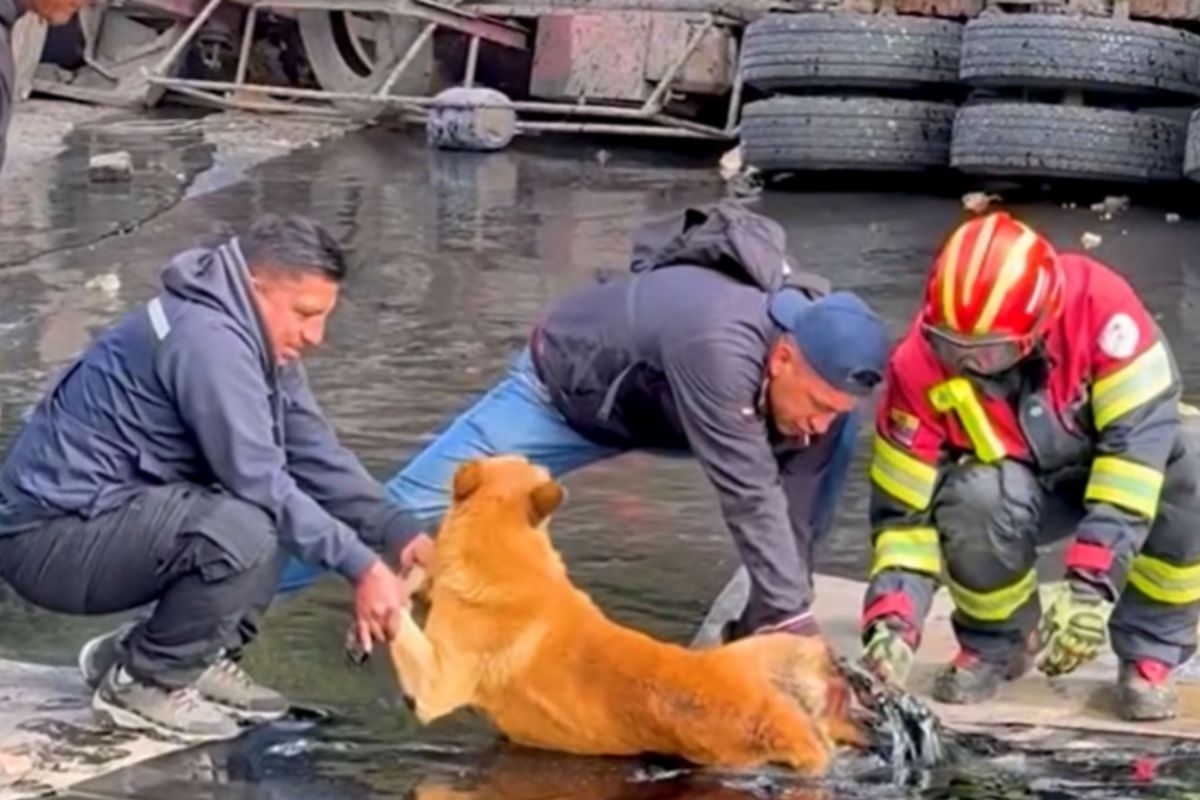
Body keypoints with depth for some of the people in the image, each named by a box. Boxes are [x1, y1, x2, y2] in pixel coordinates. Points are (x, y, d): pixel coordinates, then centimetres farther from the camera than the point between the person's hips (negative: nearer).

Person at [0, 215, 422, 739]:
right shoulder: (207, 338, -22)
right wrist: (360, 566, -22)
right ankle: (141, 682, -9)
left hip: (121, 516, 10)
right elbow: (259, 481, -25)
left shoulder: (260, 342, 8)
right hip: (52, 540, -10)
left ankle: (197, 660, 9)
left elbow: (319, 458, 8)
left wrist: (401, 538, -4)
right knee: (245, 529, -30)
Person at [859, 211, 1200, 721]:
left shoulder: (1098, 304, -32)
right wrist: (892, 623, -32)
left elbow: (1138, 435, -34)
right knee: (974, 502, -34)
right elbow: (905, 512, -17)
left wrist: (1089, 585, -40)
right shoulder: (919, 368, -24)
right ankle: (993, 643, -3)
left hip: (1113, 465, 0)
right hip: (1022, 486, 1)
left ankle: (1149, 653, -14)